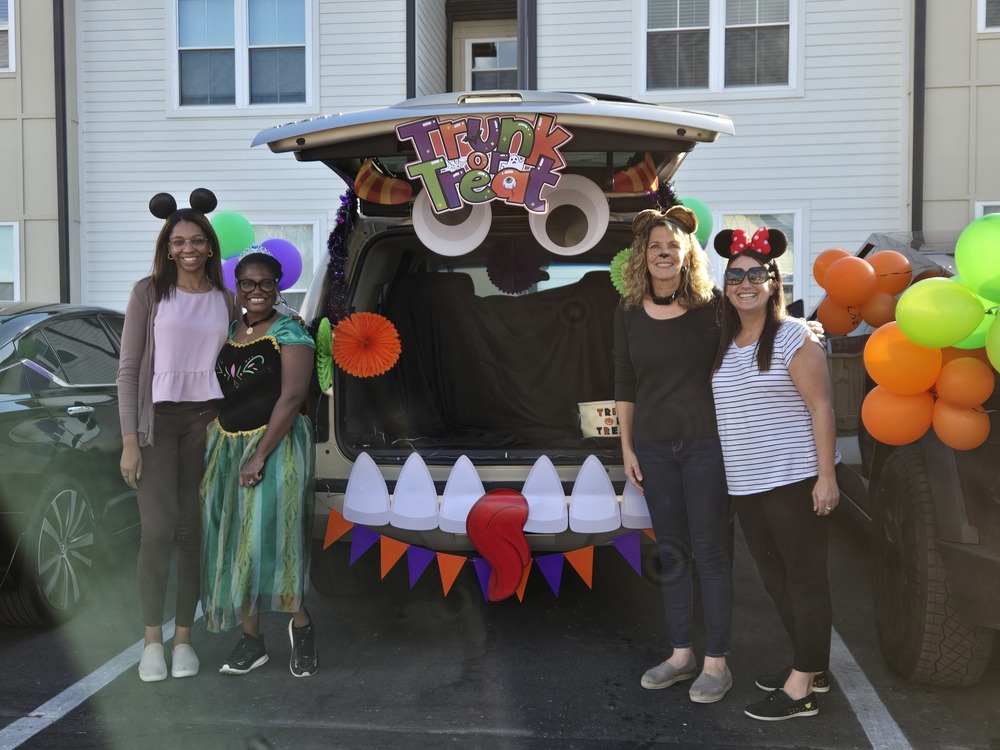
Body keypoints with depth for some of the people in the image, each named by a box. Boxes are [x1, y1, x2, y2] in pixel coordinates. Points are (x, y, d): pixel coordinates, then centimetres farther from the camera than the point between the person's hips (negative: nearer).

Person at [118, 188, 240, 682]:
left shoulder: (226, 301, 8)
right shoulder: (149, 292, 0)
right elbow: (129, 368, -2)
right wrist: (130, 441, -8)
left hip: (206, 420, 2)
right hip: (158, 420, -2)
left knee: (193, 532, 4)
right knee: (158, 531, -8)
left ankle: (183, 637, 15)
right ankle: (152, 640, 5)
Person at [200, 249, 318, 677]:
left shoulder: (289, 333, -9)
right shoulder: (228, 332, 12)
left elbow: (291, 397, -17)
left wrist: (259, 456, -22)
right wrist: (210, 449, 11)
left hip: (275, 444, -7)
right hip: (226, 445, 7)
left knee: (269, 537, -10)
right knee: (233, 543, 7)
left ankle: (301, 626, 12)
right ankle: (251, 640, 17)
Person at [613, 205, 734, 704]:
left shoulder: (711, 305, -5)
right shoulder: (629, 312, 4)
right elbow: (624, 383, 9)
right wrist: (626, 447, 7)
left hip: (706, 442, -3)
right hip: (654, 446, 4)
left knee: (710, 551, 2)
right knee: (671, 551, 11)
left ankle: (716, 662, 13)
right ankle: (681, 654, 24)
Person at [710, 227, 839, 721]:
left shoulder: (794, 337, -9)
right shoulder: (724, 346, 11)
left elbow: (821, 407, -12)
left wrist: (826, 475, -17)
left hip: (794, 480, -7)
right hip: (744, 485, 8)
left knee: (804, 579, 0)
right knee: (775, 579, 15)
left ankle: (801, 688, 6)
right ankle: (813, 666, 31)